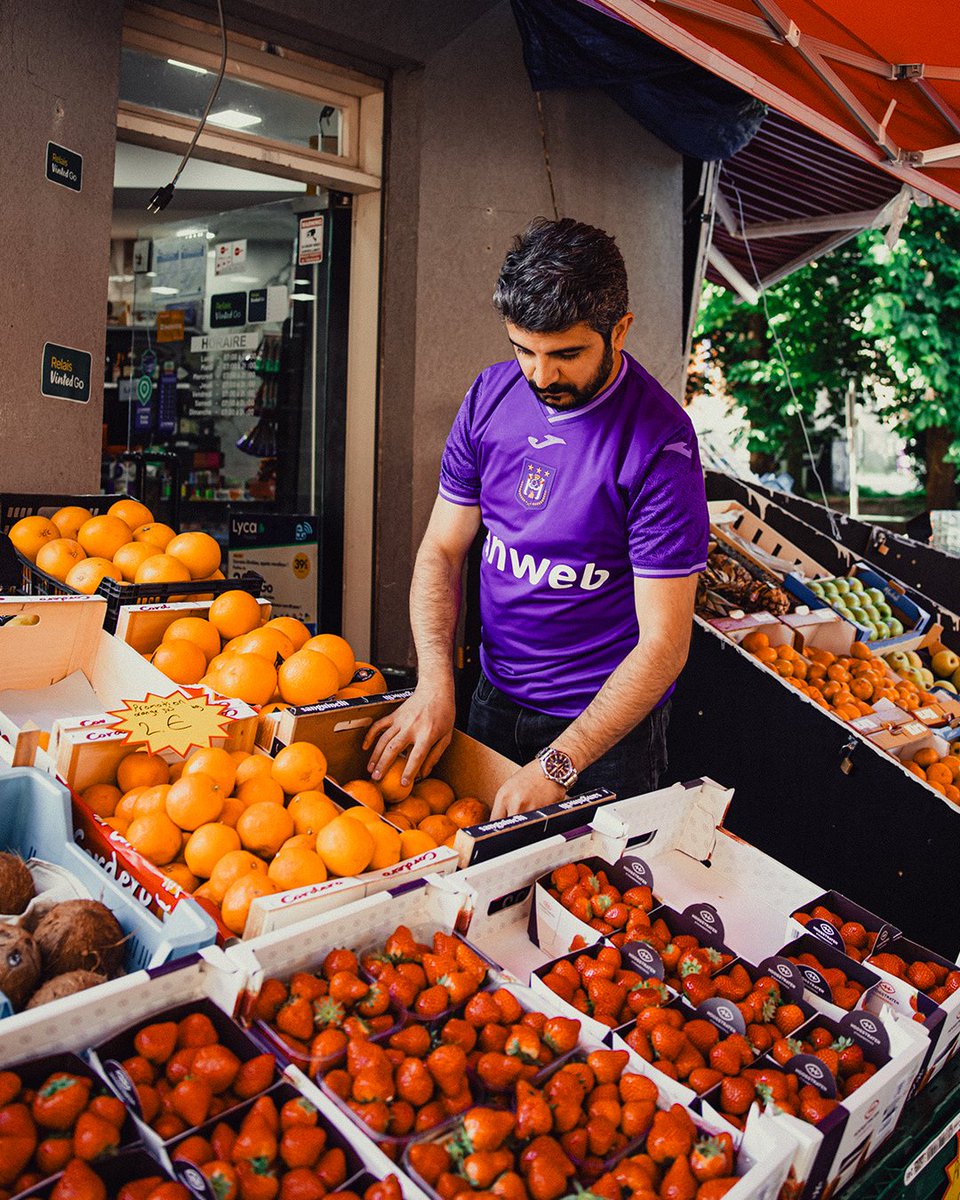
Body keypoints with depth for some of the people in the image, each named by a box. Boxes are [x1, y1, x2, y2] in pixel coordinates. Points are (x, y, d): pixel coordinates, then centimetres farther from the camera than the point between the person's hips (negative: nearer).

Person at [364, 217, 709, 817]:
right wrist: (435, 683, -14)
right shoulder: (491, 395, -5)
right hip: (494, 696, 5)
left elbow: (663, 643, -22)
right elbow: (443, 548, 0)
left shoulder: (658, 442, -22)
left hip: (607, 722, -5)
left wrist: (557, 766, -26)